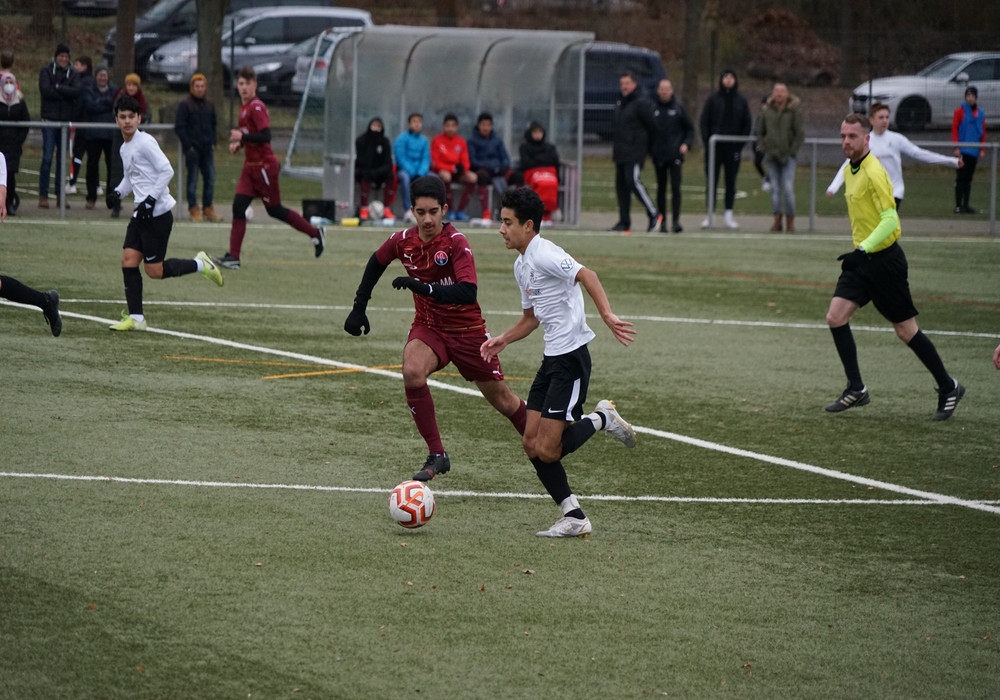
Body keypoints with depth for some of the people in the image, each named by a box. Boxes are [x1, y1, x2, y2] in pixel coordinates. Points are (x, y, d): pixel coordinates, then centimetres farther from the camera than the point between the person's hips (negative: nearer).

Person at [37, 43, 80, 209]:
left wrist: (58, 88, -12)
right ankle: (43, 195, -5)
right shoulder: (46, 71, 3)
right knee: (47, 157, -9)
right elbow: (45, 90, -12)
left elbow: (77, 92, -6)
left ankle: (61, 194, 11)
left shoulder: (73, 74, 10)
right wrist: (66, 93, -9)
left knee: (62, 158, 6)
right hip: (49, 120, -3)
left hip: (66, 120, 3)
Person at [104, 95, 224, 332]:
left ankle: (199, 265, 15)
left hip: (158, 214, -8)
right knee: (128, 261, -2)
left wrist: (151, 200, -21)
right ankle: (135, 317, 2)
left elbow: (167, 171, -17)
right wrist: (117, 193, 8)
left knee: (155, 271, -6)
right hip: (141, 215, 8)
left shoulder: (145, 142, -13)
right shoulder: (125, 148, 14)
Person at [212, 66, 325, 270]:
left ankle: (315, 233, 19)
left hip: (264, 166, -9)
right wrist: (239, 144, 9)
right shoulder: (244, 107, 13)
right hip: (250, 167, 9)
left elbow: (265, 136, -25)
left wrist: (242, 137, -24)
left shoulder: (256, 108, -16)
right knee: (238, 207, -3)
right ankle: (233, 256, -7)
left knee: (275, 210, 3)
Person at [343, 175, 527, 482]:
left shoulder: (456, 242, -23)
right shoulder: (403, 241, -9)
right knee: (412, 371, -29)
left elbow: (468, 293, -35)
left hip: (467, 330, -3)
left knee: (501, 399, 9)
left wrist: (423, 287, -44)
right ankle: (437, 455, -21)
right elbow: (377, 262, 14)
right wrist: (359, 306, 12)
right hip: (428, 327, 3)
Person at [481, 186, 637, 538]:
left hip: (571, 359, -10)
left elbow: (585, 275, -29)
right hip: (551, 359, 10)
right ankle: (575, 517, 10)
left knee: (547, 450, -12)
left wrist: (607, 315, -41)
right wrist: (503, 340, 12)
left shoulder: (544, 254, -15)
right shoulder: (521, 265, 16)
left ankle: (601, 419, 10)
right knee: (531, 444, 5)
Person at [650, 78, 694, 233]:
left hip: (675, 155, -2)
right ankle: (662, 221, 13)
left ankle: (676, 220, -13)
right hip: (659, 155, 2)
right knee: (661, 189, 7)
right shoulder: (652, 109, 5)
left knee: (675, 187, -10)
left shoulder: (678, 108, 3)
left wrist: (686, 144, -7)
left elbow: (690, 129, 9)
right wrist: (649, 149, 1)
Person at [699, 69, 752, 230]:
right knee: (712, 182, -1)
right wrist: (707, 142, -7)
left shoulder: (741, 101, 7)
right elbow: (704, 122, 3)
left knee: (731, 182, 3)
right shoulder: (713, 99, 3)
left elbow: (747, 124, 9)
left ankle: (728, 216, 6)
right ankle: (710, 215, 3)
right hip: (714, 146, -1)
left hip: (733, 146, 1)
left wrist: (740, 144, -2)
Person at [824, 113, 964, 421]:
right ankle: (856, 389, 1)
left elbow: (890, 220, -25)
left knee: (906, 330, 0)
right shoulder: (849, 170, 9)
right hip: (862, 258, 8)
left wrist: (863, 250, -32)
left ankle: (948, 387, 15)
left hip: (884, 259, -8)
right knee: (835, 318, -5)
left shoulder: (874, 173, -19)